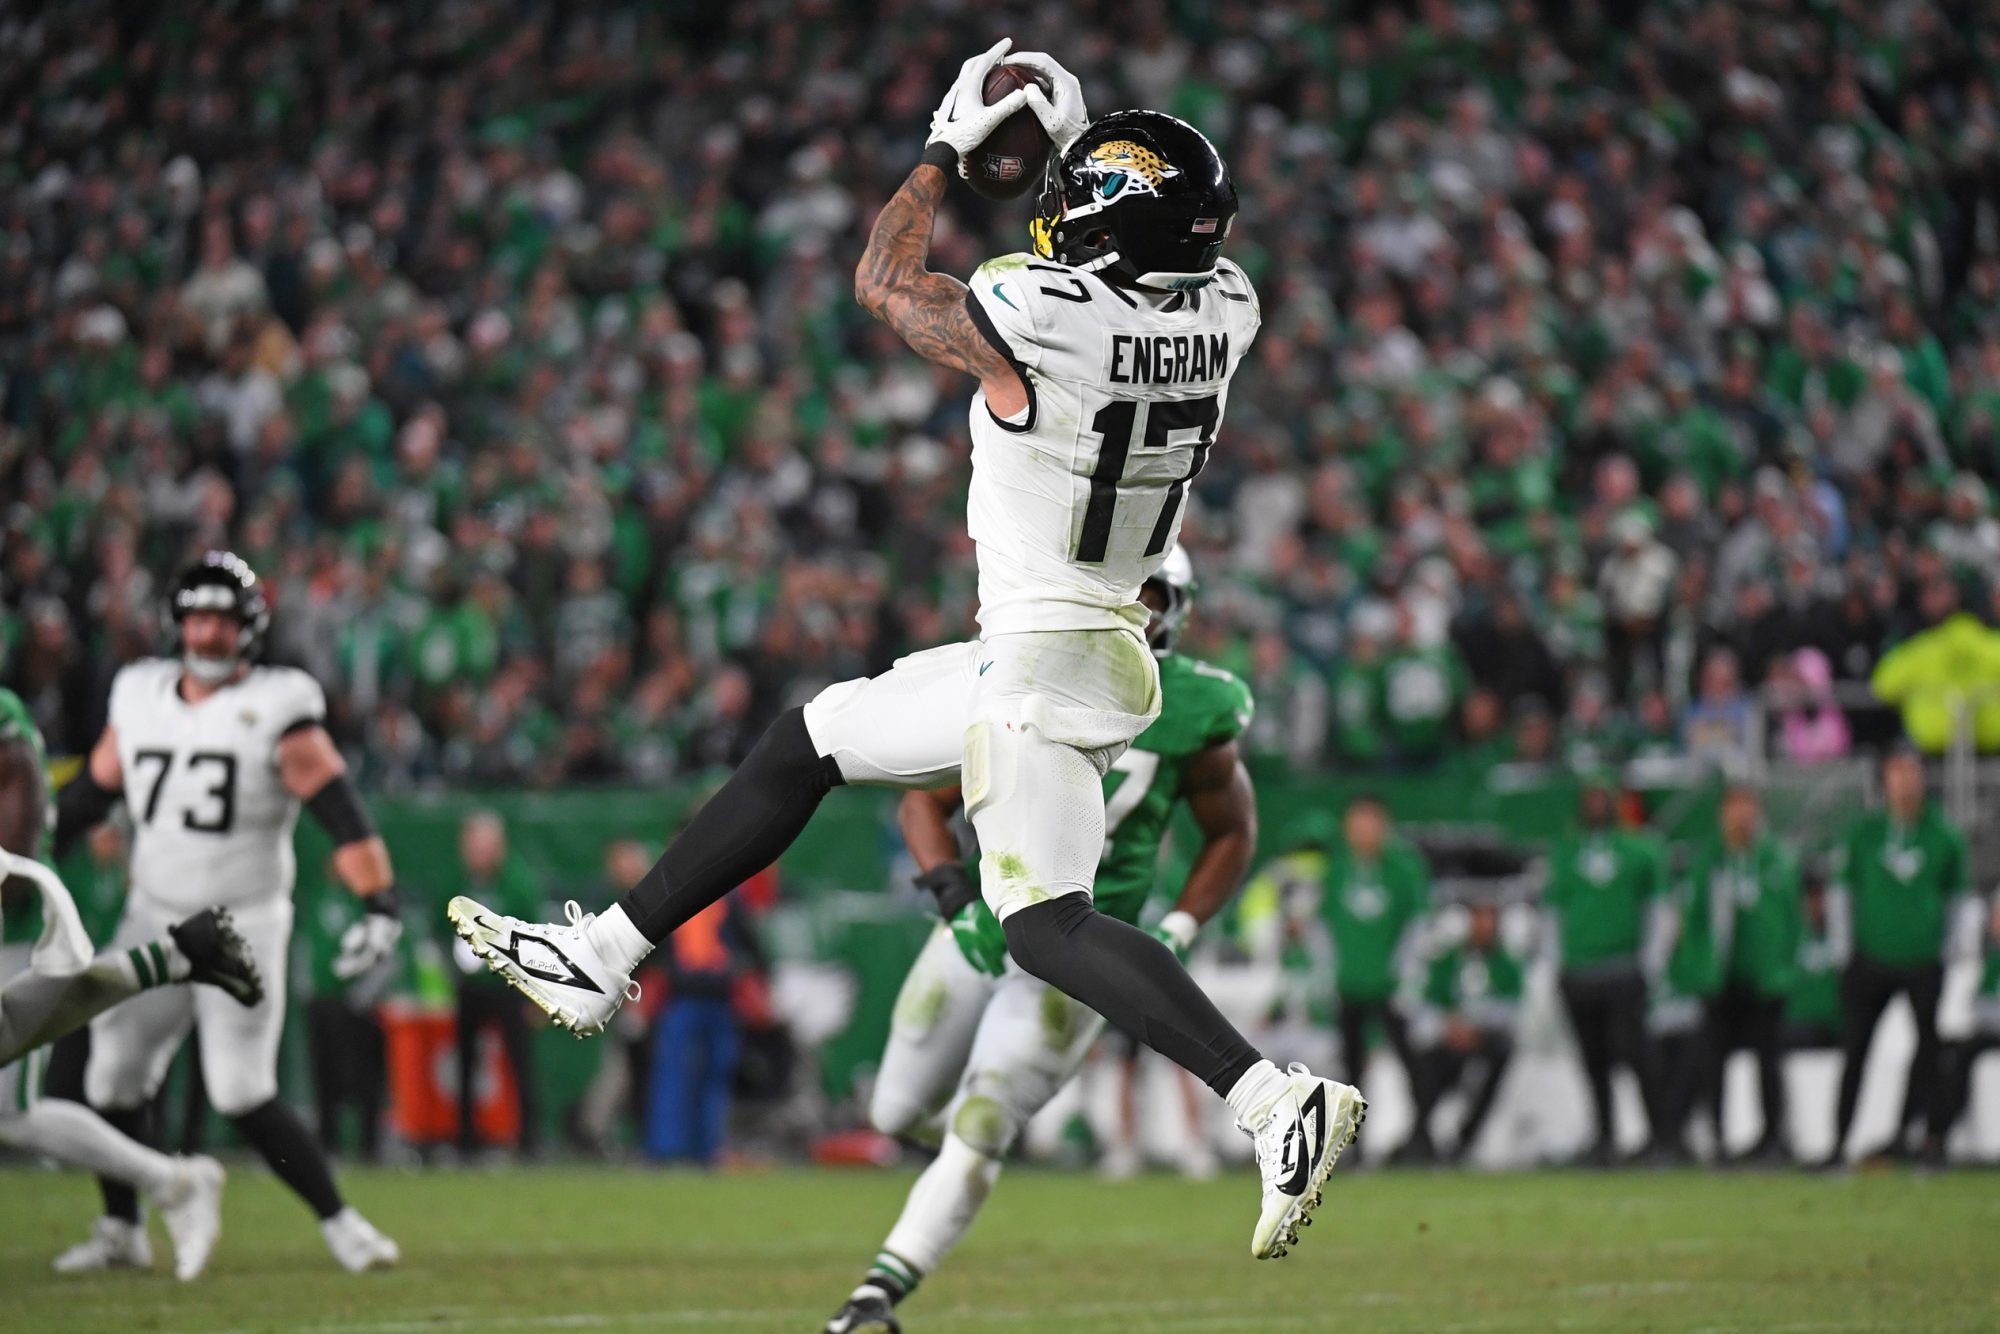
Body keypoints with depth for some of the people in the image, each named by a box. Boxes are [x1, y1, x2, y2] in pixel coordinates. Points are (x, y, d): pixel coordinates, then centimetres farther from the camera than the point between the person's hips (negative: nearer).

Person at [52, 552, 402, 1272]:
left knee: (243, 1094, -14)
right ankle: (119, 1228, 22)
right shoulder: (140, 698, 4)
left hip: (245, 924, -5)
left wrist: (379, 905, -28)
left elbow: (340, 812, -18)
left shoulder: (276, 708, -11)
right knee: (113, 1080, 5)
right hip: (153, 919, 5)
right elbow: (89, 794, 16)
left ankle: (339, 1221, -3)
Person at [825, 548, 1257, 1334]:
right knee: (898, 1114, 15)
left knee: (977, 1131, -15)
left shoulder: (1193, 715, -10)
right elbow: (924, 800, 0)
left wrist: (1174, 937, -6)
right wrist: (951, 882, -19)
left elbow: (1232, 836, 5)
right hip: (982, 926, 3)